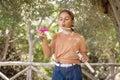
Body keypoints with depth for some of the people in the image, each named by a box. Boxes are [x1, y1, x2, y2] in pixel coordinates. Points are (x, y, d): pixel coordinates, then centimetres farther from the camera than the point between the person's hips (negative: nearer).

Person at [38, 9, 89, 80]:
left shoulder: (79, 37, 3)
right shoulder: (56, 36, 7)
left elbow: (84, 54, 10)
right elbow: (48, 54, 0)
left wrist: (84, 58, -13)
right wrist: (44, 39, -10)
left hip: (74, 71, -1)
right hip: (59, 70, 1)